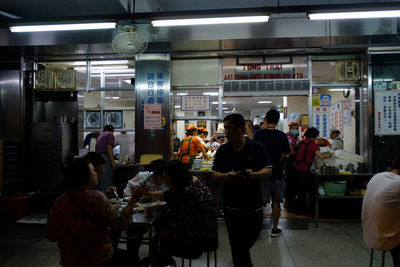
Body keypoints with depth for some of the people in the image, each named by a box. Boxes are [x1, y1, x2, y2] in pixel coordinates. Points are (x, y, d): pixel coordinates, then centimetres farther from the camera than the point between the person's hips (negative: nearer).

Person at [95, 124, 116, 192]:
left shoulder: (100, 136, 26)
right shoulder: (110, 134, 3)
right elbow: (109, 147, -11)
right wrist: (113, 161, -14)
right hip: (105, 157, -8)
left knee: (100, 181, 10)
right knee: (107, 182, -9)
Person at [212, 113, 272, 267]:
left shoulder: (257, 147, -3)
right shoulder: (223, 150, 1)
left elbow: (268, 171, -3)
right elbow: (215, 175, 2)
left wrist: (253, 175, -23)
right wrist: (227, 176, -20)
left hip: (254, 204, 1)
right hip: (231, 206, -1)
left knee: (252, 237, 21)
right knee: (237, 245, 2)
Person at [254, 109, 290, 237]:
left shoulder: (258, 134, -6)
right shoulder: (282, 135, -5)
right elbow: (286, 156, -3)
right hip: (277, 172, 0)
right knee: (276, 201, 12)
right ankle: (275, 229, 18)